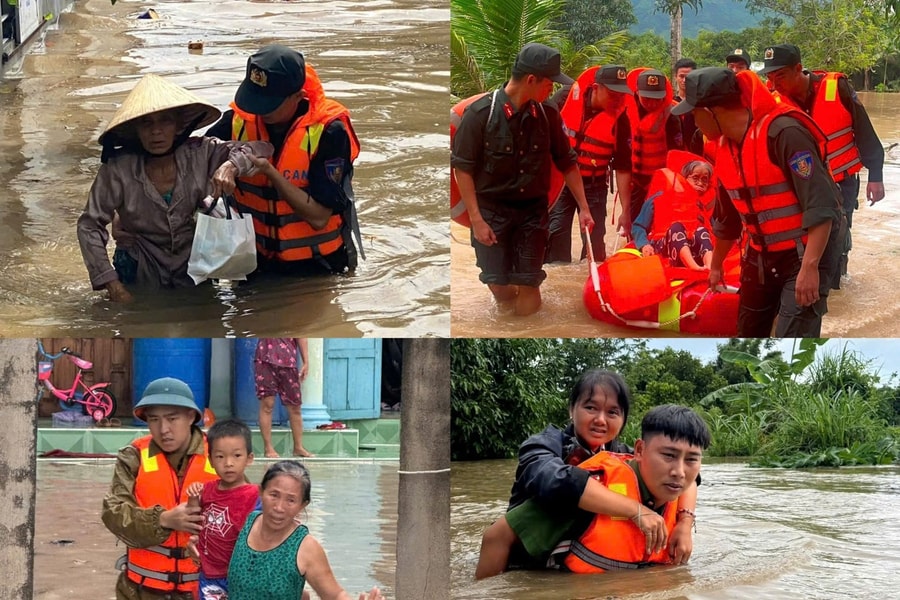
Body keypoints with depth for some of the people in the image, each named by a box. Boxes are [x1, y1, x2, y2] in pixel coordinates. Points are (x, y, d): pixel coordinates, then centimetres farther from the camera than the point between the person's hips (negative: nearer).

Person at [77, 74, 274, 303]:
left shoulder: (200, 153, -13)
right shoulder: (118, 170, -19)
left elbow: (260, 149, -12)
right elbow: (90, 226, -15)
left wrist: (230, 166, -34)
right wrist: (112, 285, -21)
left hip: (193, 272, 2)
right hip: (140, 273, -2)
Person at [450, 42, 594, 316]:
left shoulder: (547, 114, -2)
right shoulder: (481, 113, -14)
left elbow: (567, 162, 9)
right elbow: (463, 168, -11)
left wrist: (583, 208, 7)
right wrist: (476, 219, -14)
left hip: (533, 210, 3)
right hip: (492, 210, -3)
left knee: (528, 288, 0)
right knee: (500, 288, -2)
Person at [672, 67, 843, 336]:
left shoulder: (784, 133, -25)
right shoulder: (726, 147, 4)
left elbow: (821, 204, -29)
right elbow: (726, 218, 21)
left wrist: (809, 266, -33)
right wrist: (716, 265, 31)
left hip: (806, 255, -9)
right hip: (761, 257, 9)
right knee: (749, 334, 19)